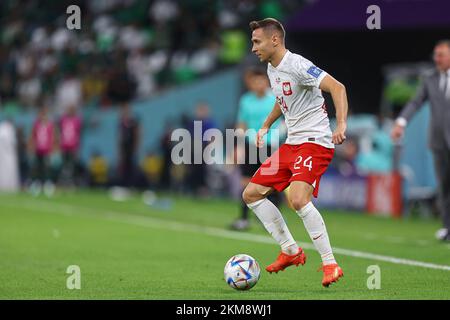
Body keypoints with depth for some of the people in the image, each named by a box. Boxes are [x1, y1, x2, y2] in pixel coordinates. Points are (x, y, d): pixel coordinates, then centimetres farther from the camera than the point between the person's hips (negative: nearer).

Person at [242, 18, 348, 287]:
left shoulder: (297, 65, -17)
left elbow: (337, 87, -26)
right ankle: (291, 250, 15)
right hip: (291, 143, 10)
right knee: (252, 194, 7)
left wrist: (341, 124, -36)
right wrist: (266, 126, 29)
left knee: (298, 200, -28)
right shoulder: (272, 69, 12)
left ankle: (331, 264, -17)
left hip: (315, 142, -10)